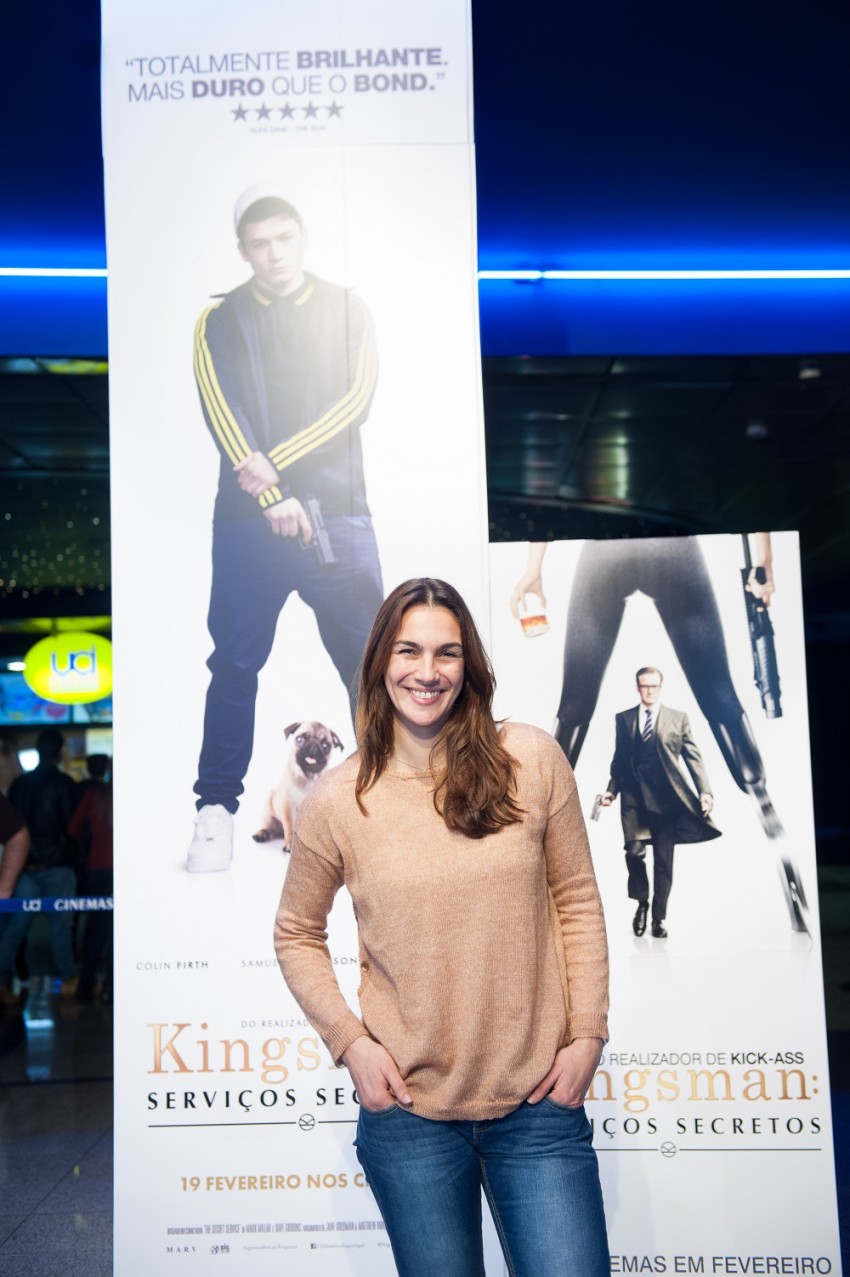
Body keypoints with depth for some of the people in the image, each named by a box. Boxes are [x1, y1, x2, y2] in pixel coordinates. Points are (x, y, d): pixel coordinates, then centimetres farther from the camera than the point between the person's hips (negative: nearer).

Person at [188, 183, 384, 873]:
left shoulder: (347, 310, 11)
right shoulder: (220, 320, 9)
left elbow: (355, 400, -2)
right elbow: (222, 414, -4)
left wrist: (277, 461, -12)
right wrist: (272, 496, -15)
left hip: (338, 515, 1)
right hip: (249, 521, 0)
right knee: (234, 665, 0)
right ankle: (217, 808, 8)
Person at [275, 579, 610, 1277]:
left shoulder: (532, 760, -4)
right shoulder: (338, 800, -4)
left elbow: (577, 902, 3)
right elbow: (297, 933, 8)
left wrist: (587, 1034, -1)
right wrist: (349, 1041, -3)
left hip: (538, 1101, 0)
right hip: (410, 1110, 0)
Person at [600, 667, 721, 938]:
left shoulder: (678, 718, 7)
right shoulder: (624, 719, 11)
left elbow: (693, 757, 3)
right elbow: (619, 760, 14)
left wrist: (704, 791, -7)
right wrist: (611, 789, 2)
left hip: (666, 797, 0)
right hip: (634, 796, 0)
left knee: (664, 860, 2)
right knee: (634, 851, -14)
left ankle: (659, 917, 16)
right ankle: (641, 903, 11)